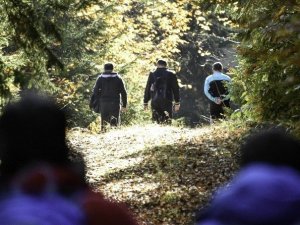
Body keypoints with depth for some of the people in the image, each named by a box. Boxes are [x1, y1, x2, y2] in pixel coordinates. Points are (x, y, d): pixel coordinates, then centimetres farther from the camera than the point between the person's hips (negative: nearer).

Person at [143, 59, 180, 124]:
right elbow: (175, 89, 3)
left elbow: (147, 89, 7)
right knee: (167, 121, -1)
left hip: (155, 101, 1)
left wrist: (145, 102, 13)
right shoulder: (171, 75, 1)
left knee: (157, 121, 5)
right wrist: (177, 103, 9)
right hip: (167, 101, -1)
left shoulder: (152, 74, 4)